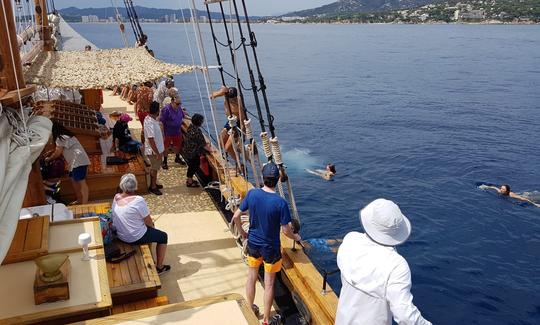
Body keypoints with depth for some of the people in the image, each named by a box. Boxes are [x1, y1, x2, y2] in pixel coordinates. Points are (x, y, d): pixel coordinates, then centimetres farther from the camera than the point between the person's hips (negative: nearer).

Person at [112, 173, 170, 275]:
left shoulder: (116, 197, -4)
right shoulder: (138, 200, -27)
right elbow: (149, 222, -17)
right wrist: (152, 226, 6)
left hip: (120, 235, 8)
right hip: (135, 238, -7)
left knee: (149, 228, 31)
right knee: (163, 236, 14)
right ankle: (159, 267, 23)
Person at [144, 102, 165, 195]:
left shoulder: (151, 119, 1)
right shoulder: (149, 123, -30)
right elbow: (151, 140, -29)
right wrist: (157, 153, -24)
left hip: (157, 149, 9)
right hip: (154, 151, -9)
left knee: (155, 168, 22)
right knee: (154, 168, 7)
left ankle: (153, 184, 38)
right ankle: (153, 187, 23)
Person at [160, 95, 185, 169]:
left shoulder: (179, 109, -3)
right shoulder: (166, 110, -23)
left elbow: (183, 117, 18)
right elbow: (161, 122, -20)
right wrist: (162, 133, -20)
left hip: (177, 132, 6)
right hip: (168, 133, -6)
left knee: (178, 146, 21)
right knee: (166, 147, 9)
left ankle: (177, 158, 46)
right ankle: (164, 162, 25)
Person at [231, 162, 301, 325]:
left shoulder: (252, 194, -14)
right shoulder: (280, 203, -25)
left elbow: (235, 217, -5)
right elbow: (286, 231, -17)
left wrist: (242, 233, 12)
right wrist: (296, 237, 5)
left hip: (253, 244, 4)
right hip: (270, 248, -3)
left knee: (251, 278, 23)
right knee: (269, 284, 13)